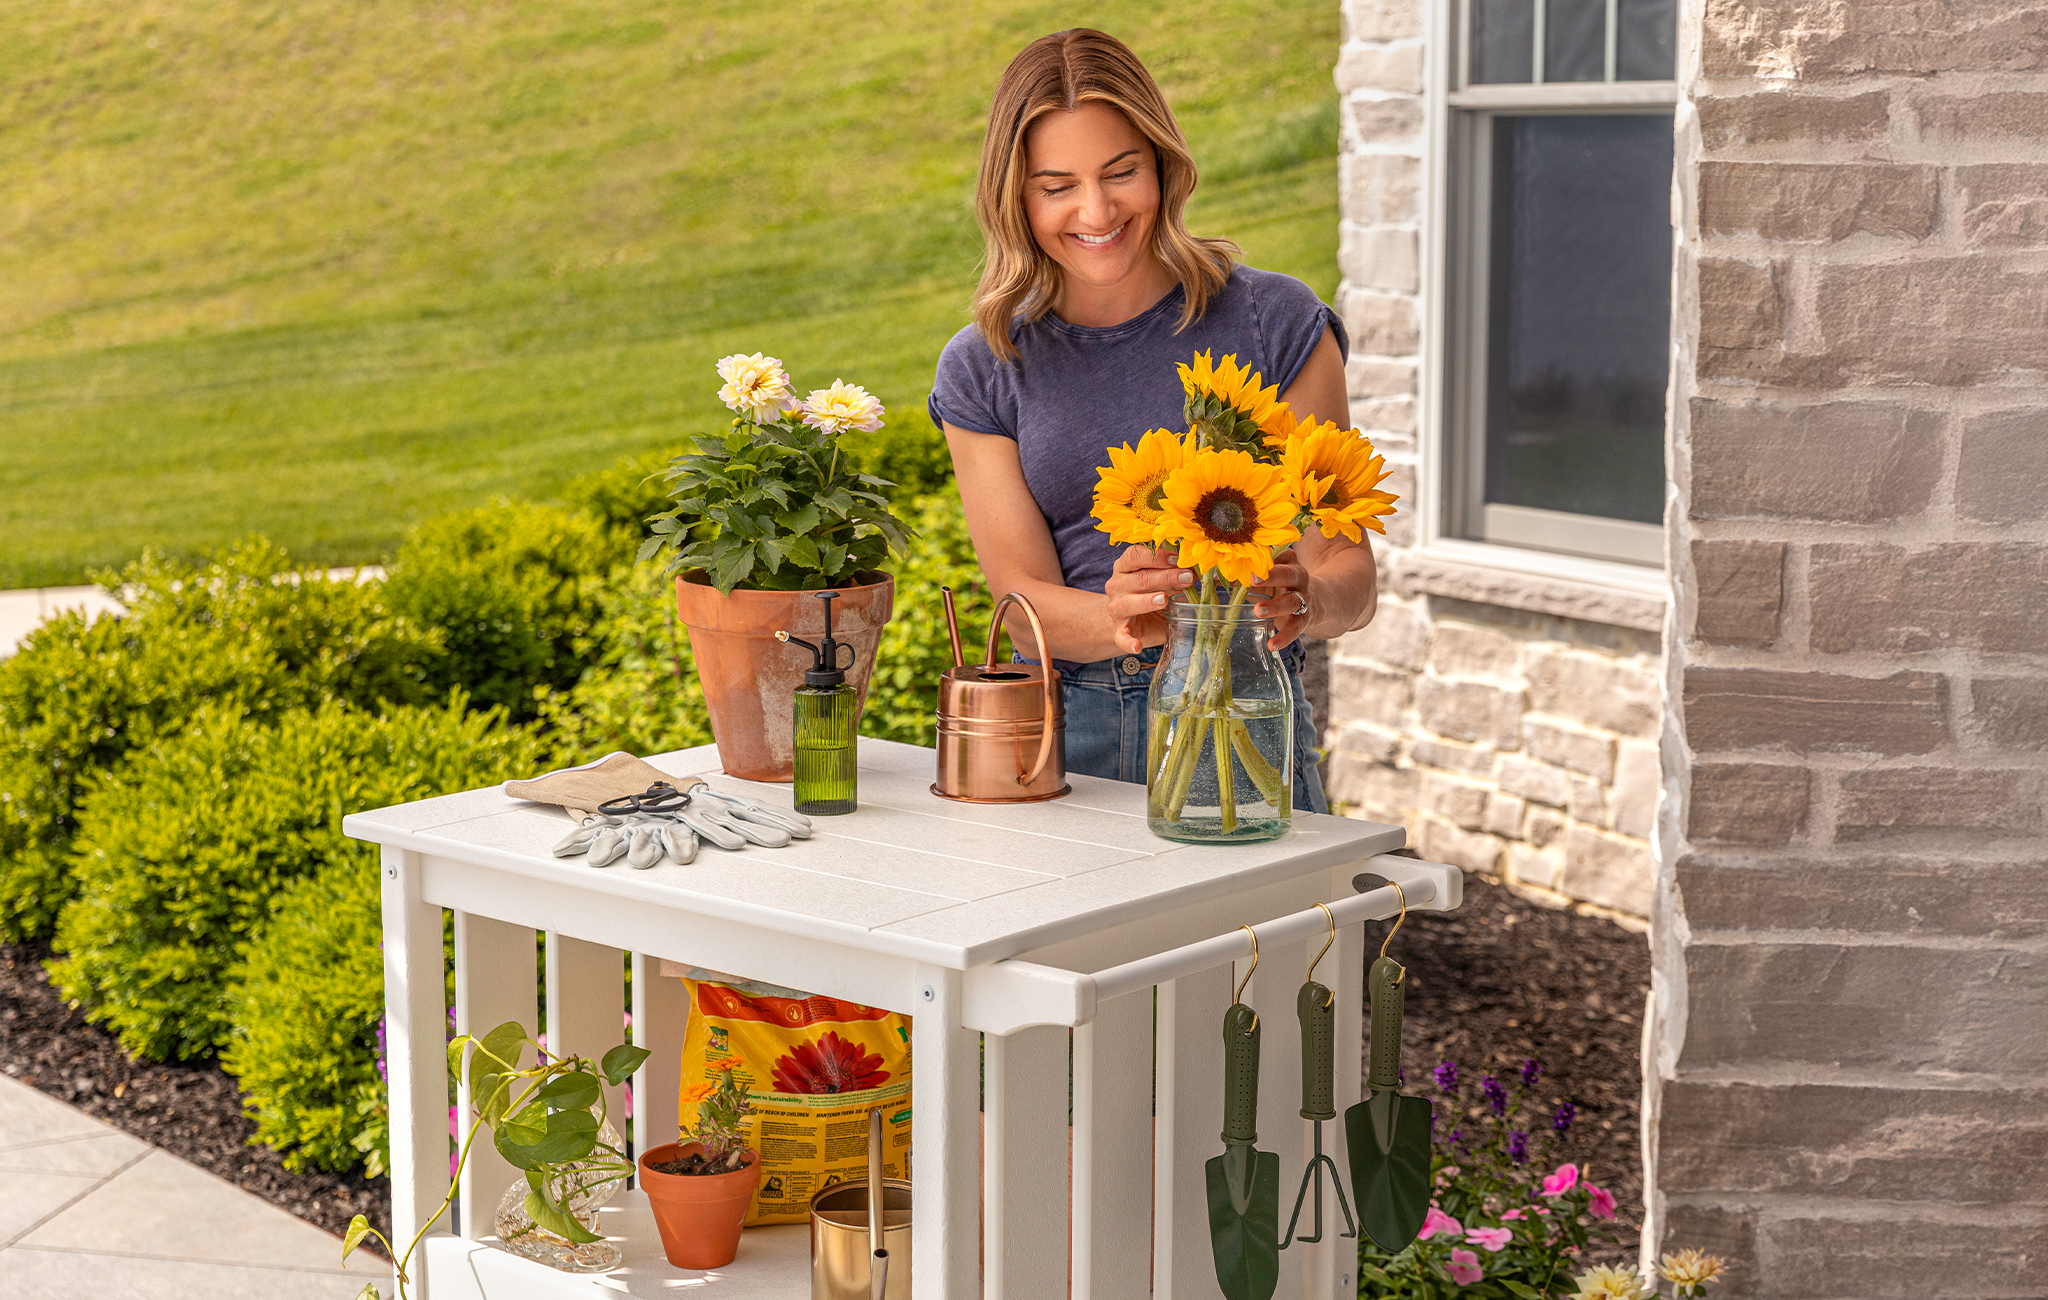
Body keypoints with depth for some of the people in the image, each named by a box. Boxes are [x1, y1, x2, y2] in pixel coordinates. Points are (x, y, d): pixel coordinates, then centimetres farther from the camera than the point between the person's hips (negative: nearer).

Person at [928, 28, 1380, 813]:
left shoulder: (1274, 324, 1)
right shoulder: (981, 371, 7)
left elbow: (1348, 567, 1)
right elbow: (1025, 605, 0)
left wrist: (1306, 602, -23)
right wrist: (1119, 620, -22)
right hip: (1057, 734, 2)